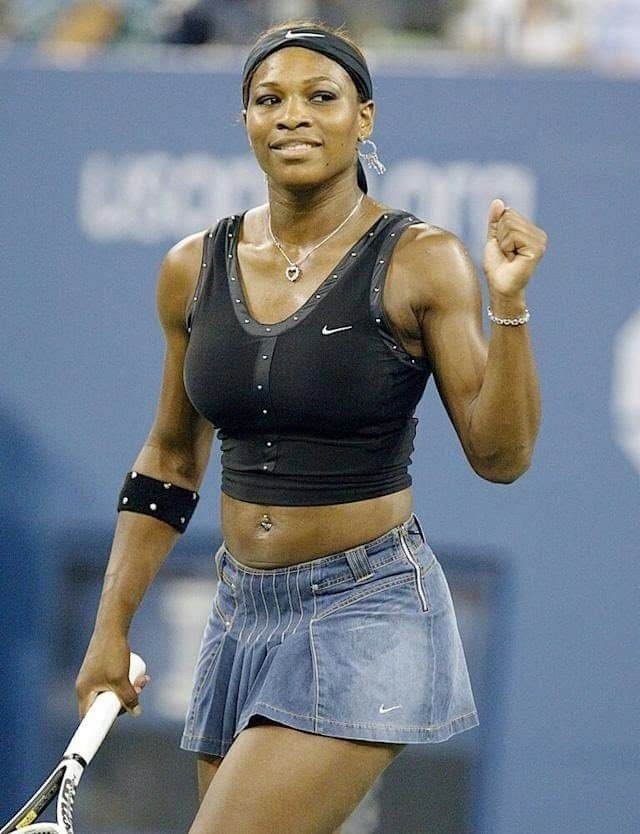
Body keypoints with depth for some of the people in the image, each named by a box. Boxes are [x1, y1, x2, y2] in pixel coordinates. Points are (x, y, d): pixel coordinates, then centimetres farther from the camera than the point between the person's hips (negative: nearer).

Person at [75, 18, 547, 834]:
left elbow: (499, 455, -10)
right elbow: (170, 459, 17)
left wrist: (508, 302, -23)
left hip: (368, 614, -6)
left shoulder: (420, 262, -8)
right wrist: (111, 627, 15)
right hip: (242, 608, 6)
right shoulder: (194, 269, 5)